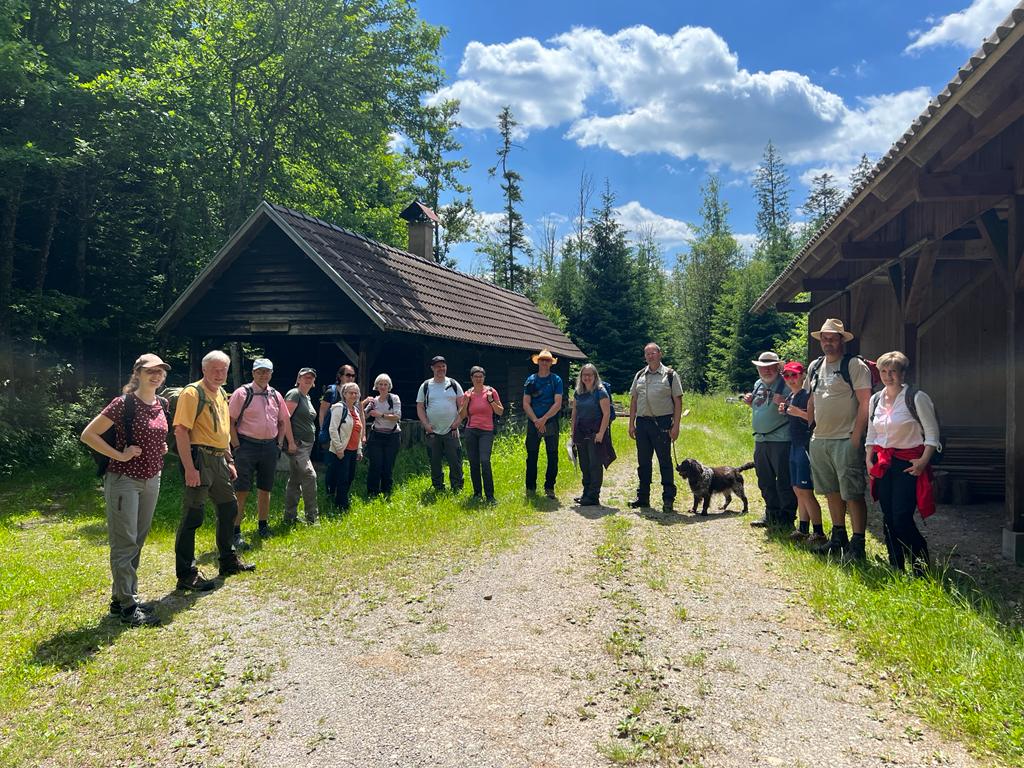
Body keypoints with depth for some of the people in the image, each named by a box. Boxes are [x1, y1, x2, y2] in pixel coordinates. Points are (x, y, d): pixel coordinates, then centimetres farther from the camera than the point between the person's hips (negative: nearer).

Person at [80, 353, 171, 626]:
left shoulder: (162, 404, 6)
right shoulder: (124, 403, -14)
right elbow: (88, 434, -12)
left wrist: (161, 447, 8)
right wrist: (119, 455, -16)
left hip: (152, 480, 7)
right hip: (124, 480, -7)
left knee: (137, 542, 14)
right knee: (124, 544, -2)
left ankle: (122, 596, 26)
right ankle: (127, 606, 5)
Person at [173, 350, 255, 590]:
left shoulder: (221, 393, 15)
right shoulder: (193, 393, -11)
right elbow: (181, 431, -18)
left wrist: (230, 461, 21)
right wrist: (189, 468, -24)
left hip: (219, 460, 9)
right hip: (200, 458, -9)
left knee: (229, 508, 18)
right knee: (193, 516, -6)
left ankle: (229, 561, 34)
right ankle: (186, 574, 1)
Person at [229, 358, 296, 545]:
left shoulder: (276, 396, 10)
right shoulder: (242, 393, -6)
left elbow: (283, 421, 20)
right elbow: (230, 421, -7)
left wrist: (280, 443, 10)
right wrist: (237, 446, -10)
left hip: (270, 446, 5)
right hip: (247, 445, -5)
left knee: (265, 489, 14)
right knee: (241, 491, -6)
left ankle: (263, 526, 28)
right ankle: (236, 531, 0)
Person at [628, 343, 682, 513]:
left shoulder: (670, 375, 1)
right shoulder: (639, 375, 14)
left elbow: (678, 401, -2)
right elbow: (633, 400, 15)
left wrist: (676, 425, -9)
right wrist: (631, 424, 9)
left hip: (662, 423, -4)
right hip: (642, 422, 5)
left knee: (665, 461, -1)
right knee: (643, 461, 10)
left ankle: (668, 499, 5)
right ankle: (643, 497, 19)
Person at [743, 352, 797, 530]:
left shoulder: (786, 384, -8)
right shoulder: (758, 384, 15)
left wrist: (785, 403, -26)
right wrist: (750, 402, 10)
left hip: (781, 441, -8)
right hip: (760, 440, 8)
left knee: (784, 482, -3)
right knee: (766, 482, 16)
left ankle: (787, 518, 6)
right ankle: (772, 515, 28)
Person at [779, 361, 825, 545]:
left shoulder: (807, 395, -13)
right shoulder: (789, 397, 15)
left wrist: (799, 413, -28)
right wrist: (784, 411, 8)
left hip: (807, 445, -10)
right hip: (794, 445, 10)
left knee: (805, 491, -9)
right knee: (798, 490, 13)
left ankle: (819, 534, -3)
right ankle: (803, 530, 22)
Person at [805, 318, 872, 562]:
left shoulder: (855, 365, -8)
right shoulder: (814, 366, 14)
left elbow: (865, 402, -13)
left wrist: (856, 436, -16)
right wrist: (811, 425, 15)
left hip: (846, 440, -7)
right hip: (819, 439, 7)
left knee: (852, 494, -5)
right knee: (832, 492, 15)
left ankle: (857, 544, 1)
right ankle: (838, 537, 27)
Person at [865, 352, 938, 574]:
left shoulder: (916, 397, -7)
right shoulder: (875, 400, 11)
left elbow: (932, 432, -8)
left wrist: (924, 460, -16)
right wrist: (869, 459, 9)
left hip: (909, 463, -6)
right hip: (883, 463, 6)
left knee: (902, 518, -12)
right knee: (888, 519, 7)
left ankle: (922, 569, 6)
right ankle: (895, 569, 17)